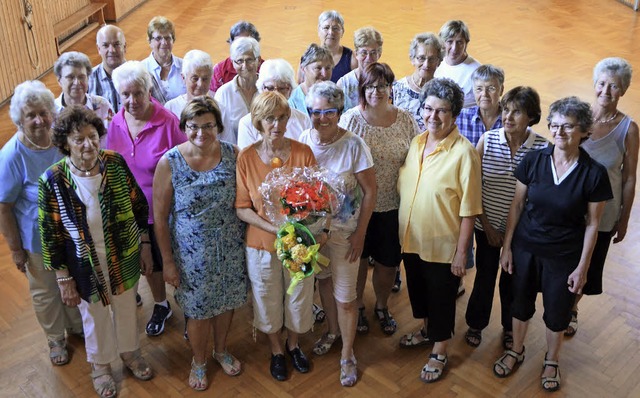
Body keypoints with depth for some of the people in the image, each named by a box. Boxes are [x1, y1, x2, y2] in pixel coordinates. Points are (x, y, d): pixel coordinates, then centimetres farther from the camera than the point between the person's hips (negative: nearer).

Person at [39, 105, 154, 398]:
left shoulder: (115, 163, -14)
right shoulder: (52, 180, -19)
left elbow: (139, 206, -1)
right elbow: (50, 234, -11)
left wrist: (145, 244, 2)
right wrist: (64, 279, -8)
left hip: (124, 258, 2)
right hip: (86, 265, -2)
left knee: (126, 308, 23)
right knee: (95, 316, 20)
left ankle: (130, 352, 52)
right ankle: (100, 365, 47)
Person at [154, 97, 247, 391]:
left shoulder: (232, 155, -9)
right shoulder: (169, 163, -16)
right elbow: (160, 217, -9)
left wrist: (246, 240, 2)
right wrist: (168, 260, -7)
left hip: (230, 249, 3)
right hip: (192, 253, -2)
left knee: (227, 301, 20)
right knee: (198, 310, 13)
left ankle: (221, 350, 49)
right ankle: (199, 361, 42)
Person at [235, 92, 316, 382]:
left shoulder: (303, 152, -12)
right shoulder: (246, 157, -13)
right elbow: (242, 208, -9)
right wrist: (274, 227, -23)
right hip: (262, 243, 0)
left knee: (299, 298, 19)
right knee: (268, 301, 19)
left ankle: (293, 344, 49)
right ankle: (276, 350, 47)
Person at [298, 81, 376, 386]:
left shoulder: (353, 145, -18)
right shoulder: (303, 142, -8)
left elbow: (369, 192, -12)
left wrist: (360, 234, -12)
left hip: (344, 231, -4)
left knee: (345, 297, 4)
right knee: (324, 281, 22)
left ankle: (347, 356, 25)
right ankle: (333, 331, 49)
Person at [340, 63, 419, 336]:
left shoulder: (406, 120, -2)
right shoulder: (350, 119, -9)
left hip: (393, 205, 2)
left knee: (388, 262, 14)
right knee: (358, 259, 14)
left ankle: (382, 307, 41)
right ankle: (358, 307, 39)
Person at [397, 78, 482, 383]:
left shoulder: (464, 152, -21)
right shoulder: (416, 142, 0)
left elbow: (468, 209, -18)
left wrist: (461, 252, -16)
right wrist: (402, 229, 10)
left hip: (443, 245, -6)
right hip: (412, 239, 6)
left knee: (441, 298, 13)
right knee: (417, 289, 25)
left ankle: (439, 352, 36)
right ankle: (426, 330, 52)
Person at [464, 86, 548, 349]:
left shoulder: (542, 148, -14)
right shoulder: (487, 140, -12)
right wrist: (487, 226, -8)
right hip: (488, 225, 0)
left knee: (512, 279, 17)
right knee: (484, 276, 15)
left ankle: (510, 326, 42)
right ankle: (476, 323, 39)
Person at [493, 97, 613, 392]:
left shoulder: (594, 174, -16)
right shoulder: (533, 160, -10)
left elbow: (592, 224, -8)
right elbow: (517, 205, -1)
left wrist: (582, 267, -6)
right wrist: (507, 246, 0)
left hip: (564, 256, -2)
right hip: (525, 247, 2)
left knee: (557, 311, 15)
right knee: (521, 302, 18)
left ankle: (551, 360, 41)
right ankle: (516, 351, 43)